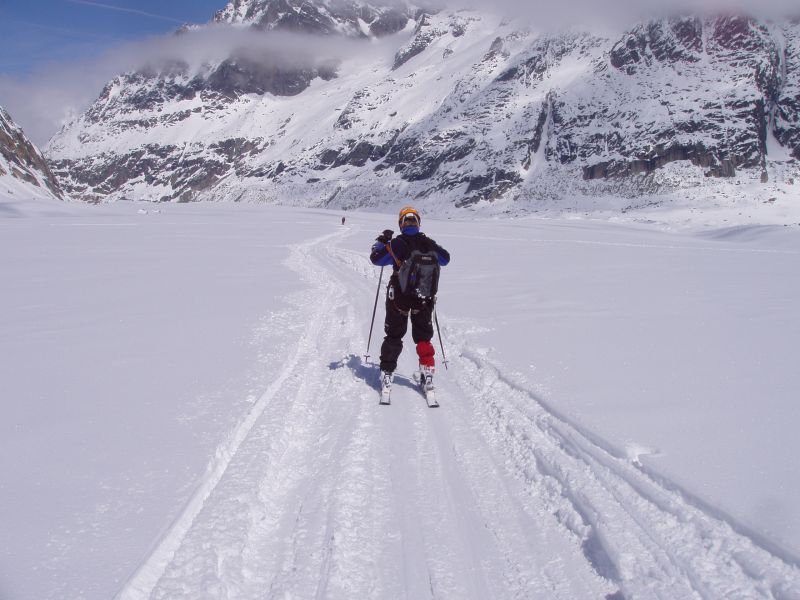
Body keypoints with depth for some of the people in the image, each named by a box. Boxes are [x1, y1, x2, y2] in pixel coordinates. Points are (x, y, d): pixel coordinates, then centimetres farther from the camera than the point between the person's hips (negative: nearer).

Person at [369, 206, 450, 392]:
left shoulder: (396, 244, -12)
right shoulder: (428, 243, -4)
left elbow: (376, 259, -5)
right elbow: (445, 259, 11)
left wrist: (381, 241, 10)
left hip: (399, 297, -2)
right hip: (424, 298, 2)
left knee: (393, 335, 13)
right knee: (423, 337, 16)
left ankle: (387, 372, 11)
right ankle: (428, 373, 12)